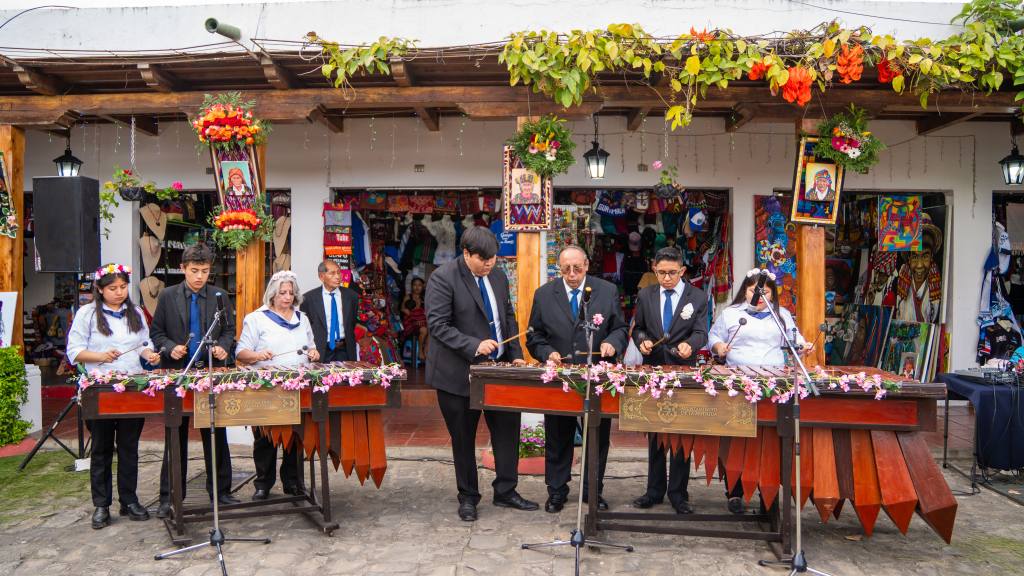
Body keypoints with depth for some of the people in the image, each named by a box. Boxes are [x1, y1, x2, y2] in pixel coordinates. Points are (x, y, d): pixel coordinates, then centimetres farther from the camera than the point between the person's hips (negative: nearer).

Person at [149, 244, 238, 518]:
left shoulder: (219, 296, 4)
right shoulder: (167, 296, 2)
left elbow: (229, 329, 10)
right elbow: (156, 332, 5)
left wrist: (222, 346, -9)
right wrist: (170, 348, -14)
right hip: (177, 372, -1)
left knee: (216, 435, 7)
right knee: (176, 436, 7)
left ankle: (220, 491, 18)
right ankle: (169, 497, 17)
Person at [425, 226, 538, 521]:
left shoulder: (498, 276, 7)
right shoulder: (442, 278, -14)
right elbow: (438, 325, -18)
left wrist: (516, 354, 4)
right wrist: (474, 346, -28)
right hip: (459, 373, -6)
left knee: (508, 427, 9)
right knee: (463, 438, 8)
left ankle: (505, 492, 25)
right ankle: (468, 498, 24)